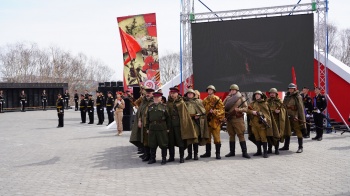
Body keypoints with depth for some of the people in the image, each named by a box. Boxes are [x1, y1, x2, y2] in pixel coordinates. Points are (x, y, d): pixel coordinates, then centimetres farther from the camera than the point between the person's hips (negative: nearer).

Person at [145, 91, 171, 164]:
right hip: (152, 128, 3)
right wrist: (147, 128, 9)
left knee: (163, 144, 2)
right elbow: (147, 118, 13)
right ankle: (152, 158, 19)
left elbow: (168, 118, 1)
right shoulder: (150, 107, 11)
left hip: (162, 128, -3)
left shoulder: (164, 106, 1)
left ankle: (164, 158, 12)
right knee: (152, 144, 8)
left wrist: (168, 128, -2)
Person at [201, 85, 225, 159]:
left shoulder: (217, 99, -1)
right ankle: (208, 152, 20)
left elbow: (222, 110, -7)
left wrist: (214, 111, -21)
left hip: (215, 121, -5)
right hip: (207, 121, 5)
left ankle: (218, 153, 0)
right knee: (207, 137, 10)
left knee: (217, 138, -5)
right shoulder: (205, 100, 14)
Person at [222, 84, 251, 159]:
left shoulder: (241, 98, 3)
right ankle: (232, 152, 18)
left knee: (241, 135, -7)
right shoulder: (227, 98, 12)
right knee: (231, 135, 10)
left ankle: (244, 152, -6)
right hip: (229, 119, 4)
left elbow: (246, 108, -2)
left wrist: (239, 109, -19)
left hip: (238, 119, -4)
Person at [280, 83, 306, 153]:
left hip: (295, 118, -7)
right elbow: (284, 106, 18)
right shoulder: (287, 97, 14)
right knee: (287, 131, 15)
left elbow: (301, 108, -10)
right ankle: (286, 146, 27)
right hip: (288, 117, 7)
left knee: (298, 132, -2)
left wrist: (302, 119, -14)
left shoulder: (297, 97, -6)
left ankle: (300, 147, 3)